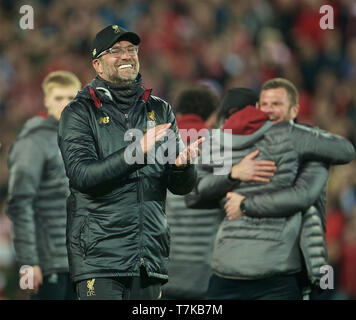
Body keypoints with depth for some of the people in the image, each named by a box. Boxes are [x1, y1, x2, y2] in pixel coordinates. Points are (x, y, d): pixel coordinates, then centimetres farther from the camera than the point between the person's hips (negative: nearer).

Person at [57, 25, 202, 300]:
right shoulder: (80, 112, 2)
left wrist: (183, 166, -14)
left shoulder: (160, 111, 14)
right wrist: (136, 152, -23)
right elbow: (82, 174, -13)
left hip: (150, 257, 4)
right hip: (99, 256, -4)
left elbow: (181, 187, 10)